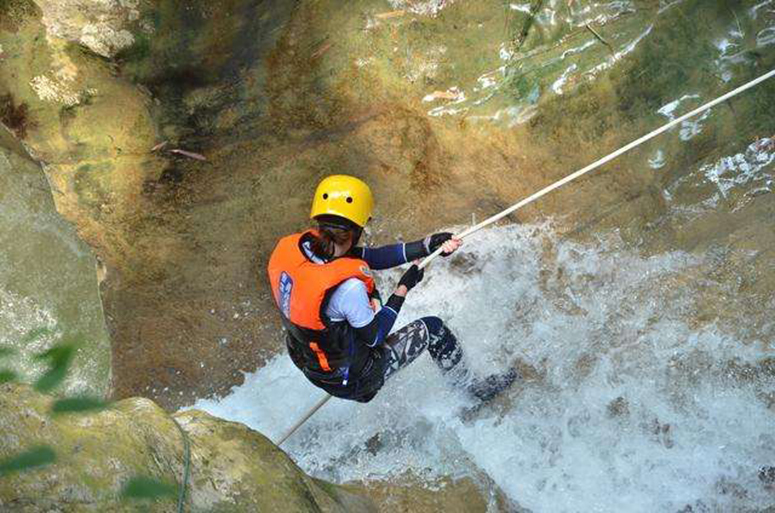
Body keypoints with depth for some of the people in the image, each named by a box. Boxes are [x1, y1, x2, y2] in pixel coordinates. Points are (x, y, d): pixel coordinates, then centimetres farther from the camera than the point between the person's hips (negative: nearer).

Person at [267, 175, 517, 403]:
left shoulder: (289, 246, -17)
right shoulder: (347, 287, -38)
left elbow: (368, 257, -7)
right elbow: (375, 336, -19)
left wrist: (426, 245, -6)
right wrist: (404, 288, -8)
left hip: (307, 361, 7)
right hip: (352, 381, -7)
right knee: (432, 329, 9)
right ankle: (473, 387, 33)